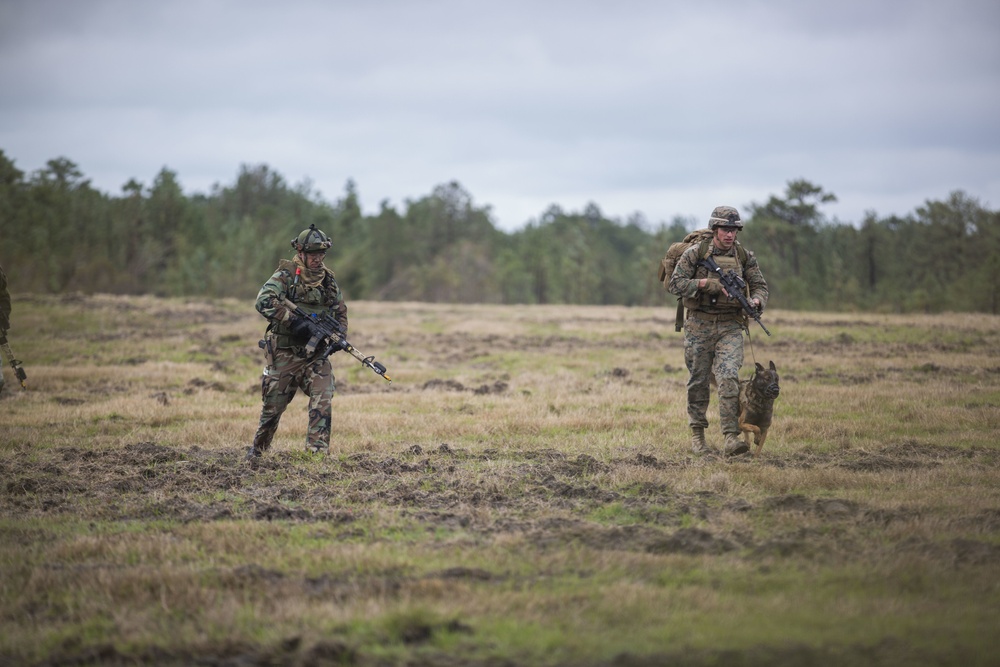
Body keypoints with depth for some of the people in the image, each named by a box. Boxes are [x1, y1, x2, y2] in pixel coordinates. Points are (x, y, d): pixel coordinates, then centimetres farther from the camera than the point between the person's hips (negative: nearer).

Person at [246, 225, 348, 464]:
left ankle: (317, 451, -17)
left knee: (323, 398, -16)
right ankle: (257, 449, 28)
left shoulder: (329, 279, 9)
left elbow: (341, 311, 21)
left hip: (315, 353, 4)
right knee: (273, 406, 7)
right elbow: (263, 301, -22)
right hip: (284, 353, -4)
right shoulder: (287, 274, -8)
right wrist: (293, 321, -27)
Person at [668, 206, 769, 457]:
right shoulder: (695, 253, -4)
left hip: (730, 326, 1)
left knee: (729, 377, -15)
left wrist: (757, 300, -15)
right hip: (699, 325, -1)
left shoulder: (745, 257, 4)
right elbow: (675, 283, -7)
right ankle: (697, 436, 21)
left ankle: (731, 438, -21)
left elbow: (760, 285, 8)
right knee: (699, 381, 7)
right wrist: (706, 283, -19)